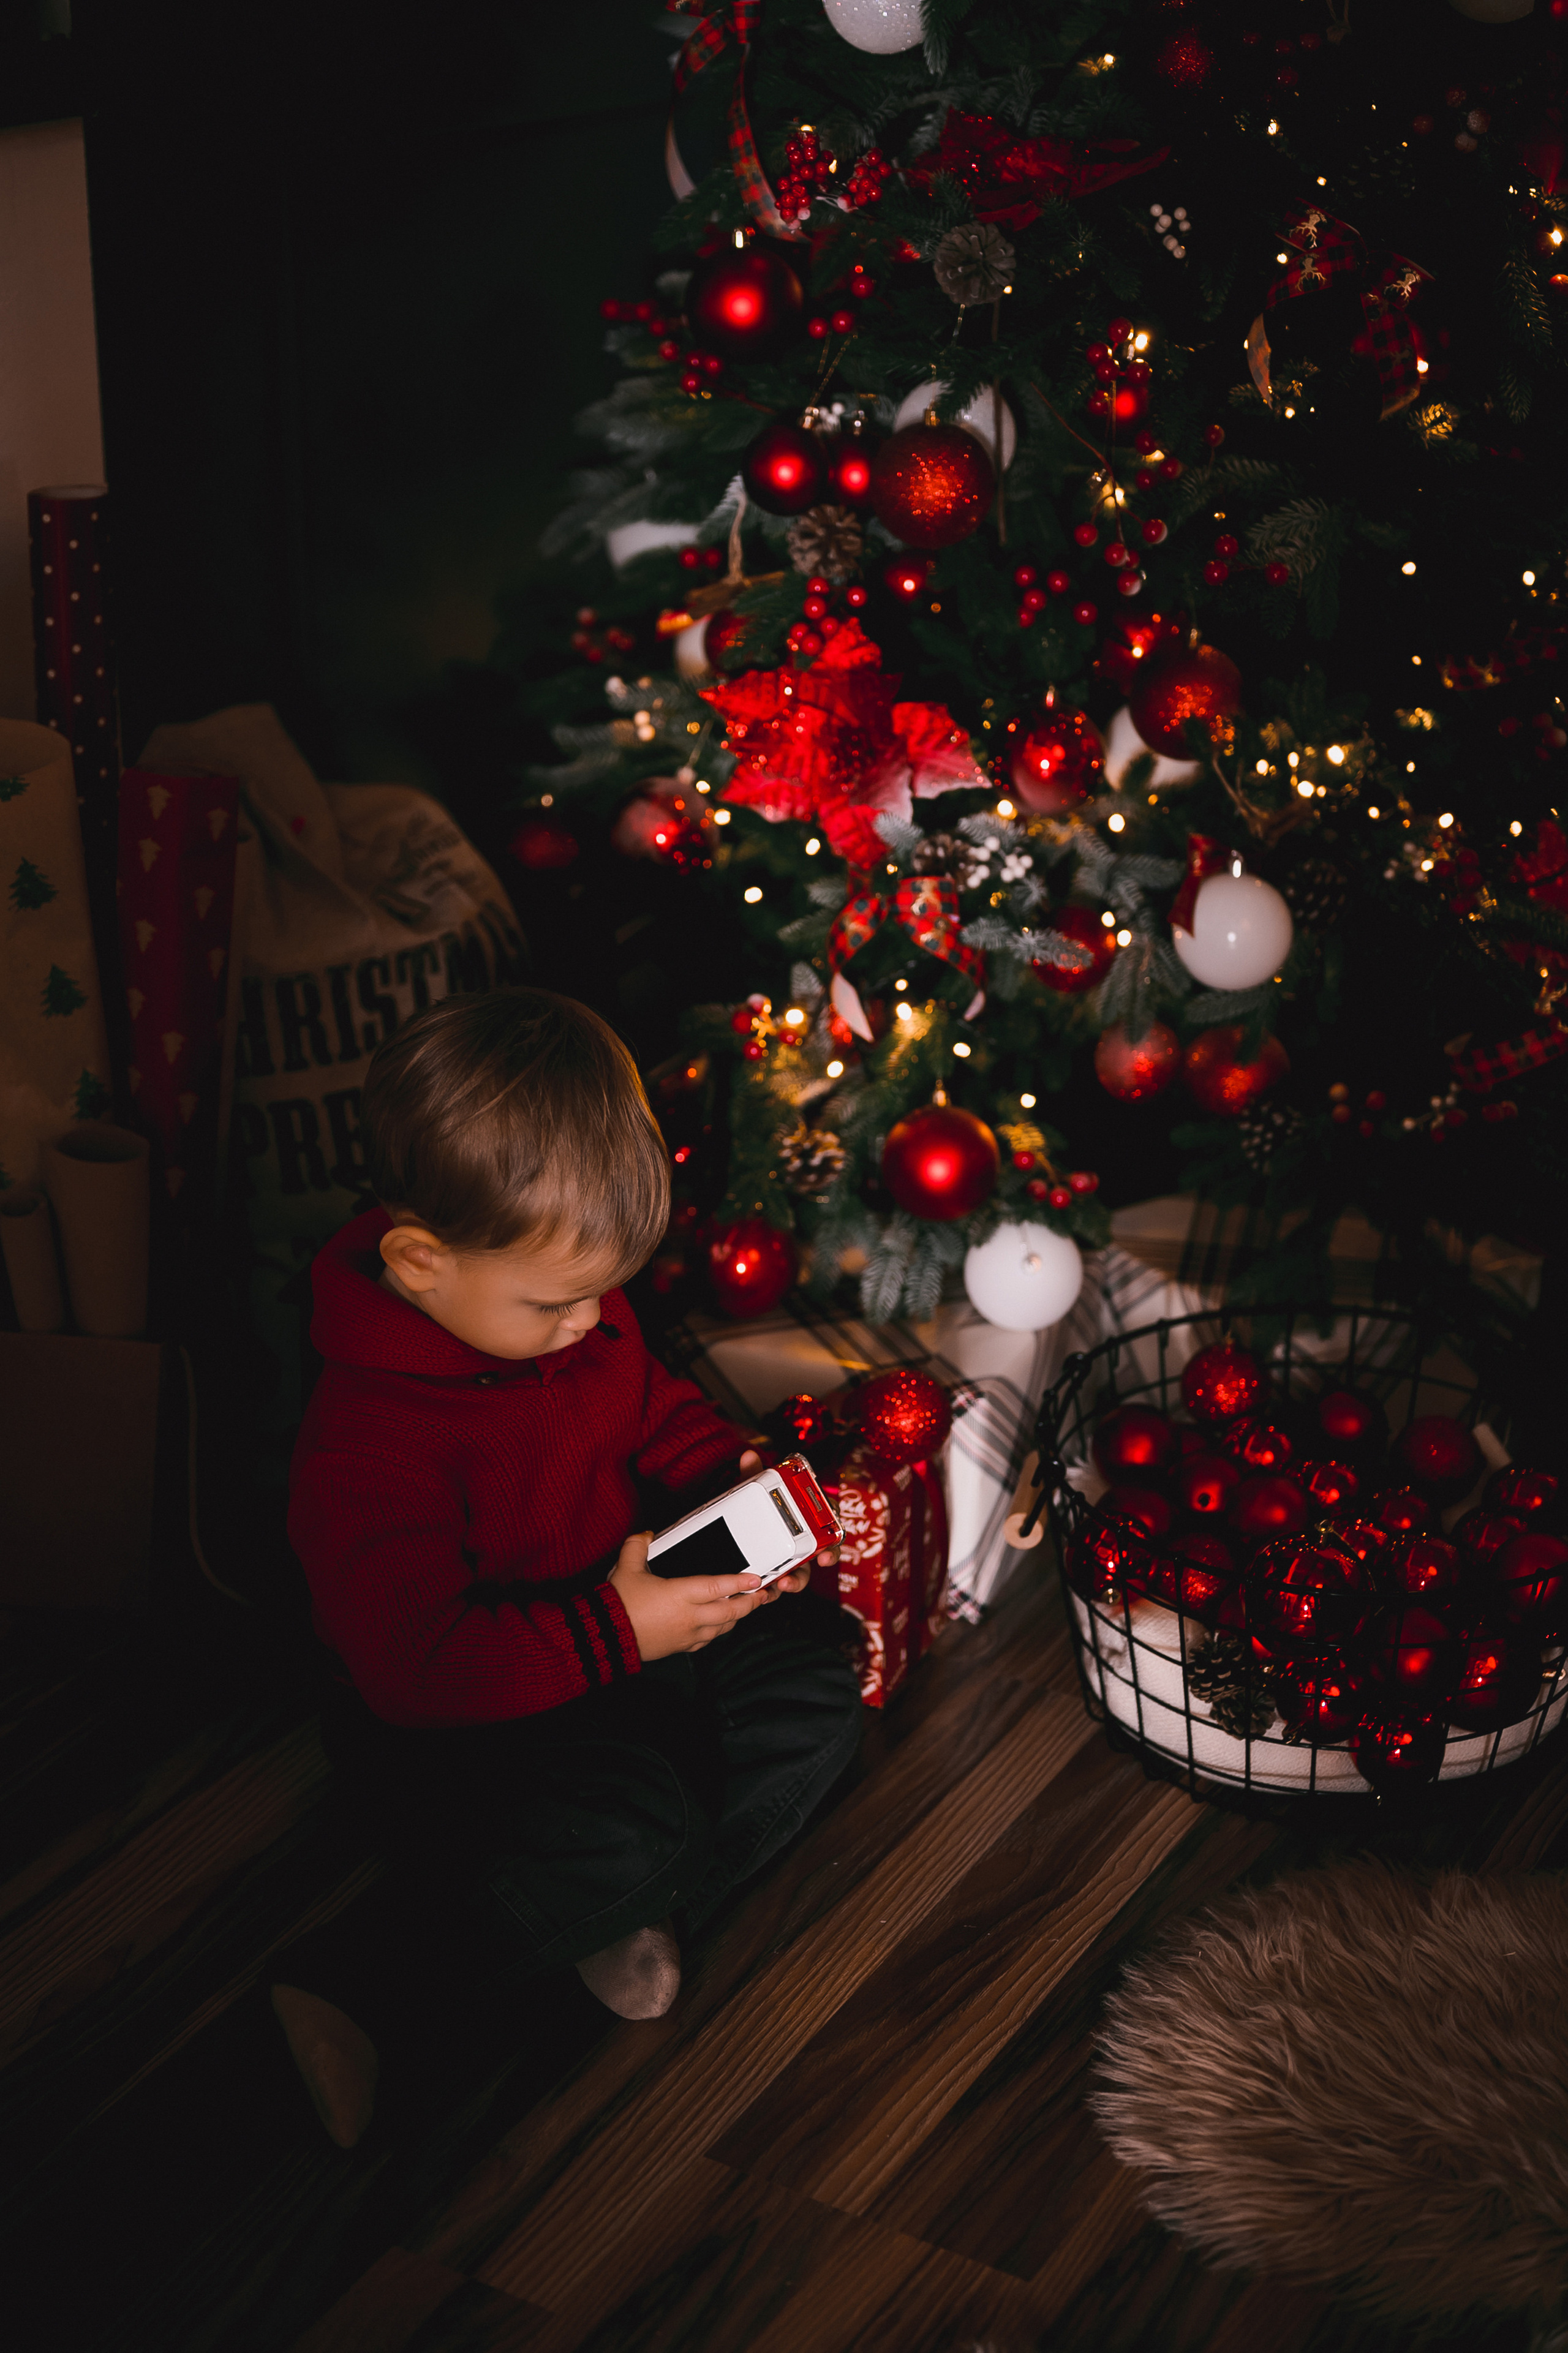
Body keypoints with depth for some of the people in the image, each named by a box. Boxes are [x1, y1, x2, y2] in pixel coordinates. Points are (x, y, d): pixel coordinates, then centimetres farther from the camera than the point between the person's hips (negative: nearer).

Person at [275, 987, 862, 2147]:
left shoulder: (573, 1304, -5)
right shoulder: (367, 1441, -31)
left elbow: (653, 1406, 16)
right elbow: (413, 1666, -31)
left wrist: (741, 1472, -4)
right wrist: (615, 1632, -35)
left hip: (628, 1613, 8)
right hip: (449, 1715, -8)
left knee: (815, 1701, -6)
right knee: (630, 1825, -32)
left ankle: (621, 1917, -10)